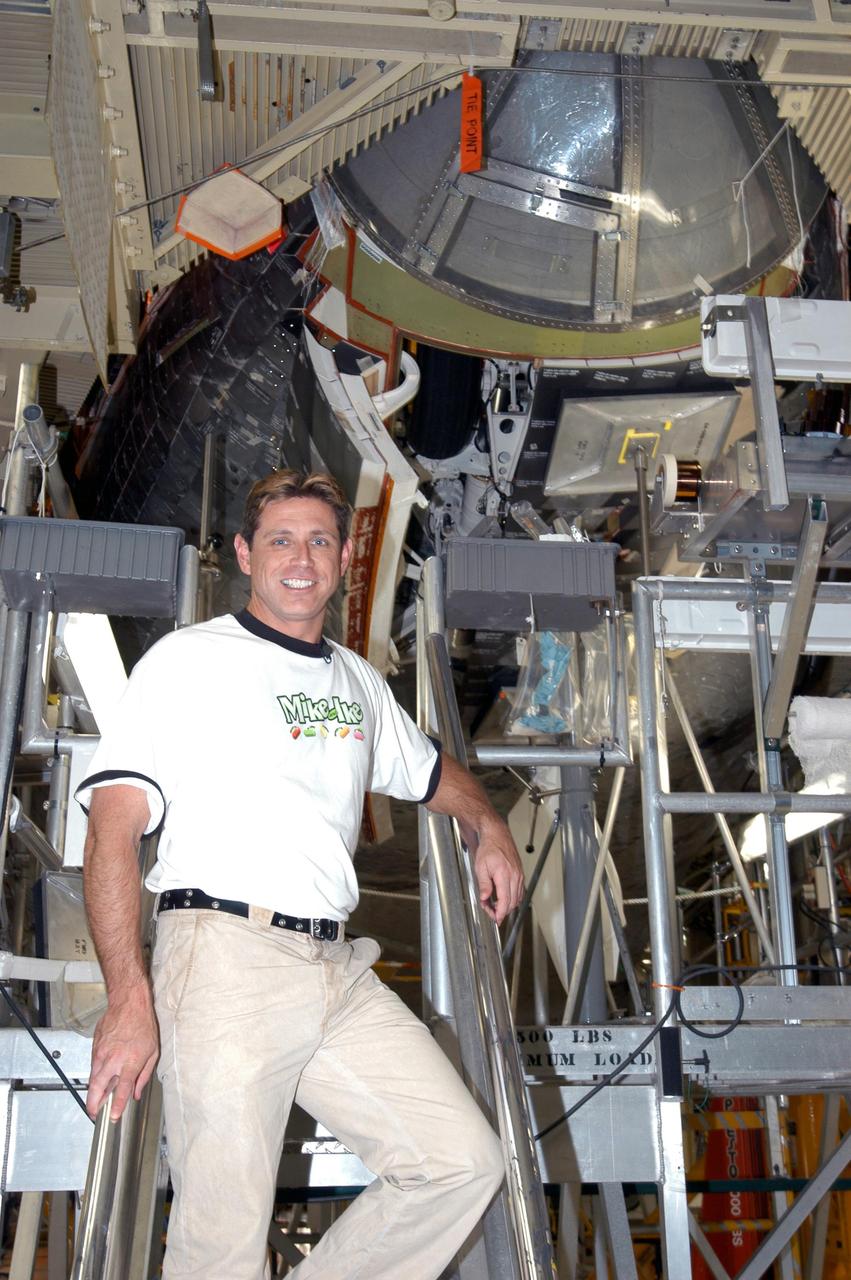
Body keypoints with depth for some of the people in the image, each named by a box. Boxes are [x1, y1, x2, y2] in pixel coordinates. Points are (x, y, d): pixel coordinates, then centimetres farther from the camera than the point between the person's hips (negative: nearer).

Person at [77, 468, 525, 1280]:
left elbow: (432, 773, 38)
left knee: (465, 1162, 2)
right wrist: (128, 999, -17)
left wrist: (487, 828, 17)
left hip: (337, 968, 6)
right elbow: (113, 827, -7)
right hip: (225, 957, -6)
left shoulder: (358, 681, 20)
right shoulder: (190, 659, 1)